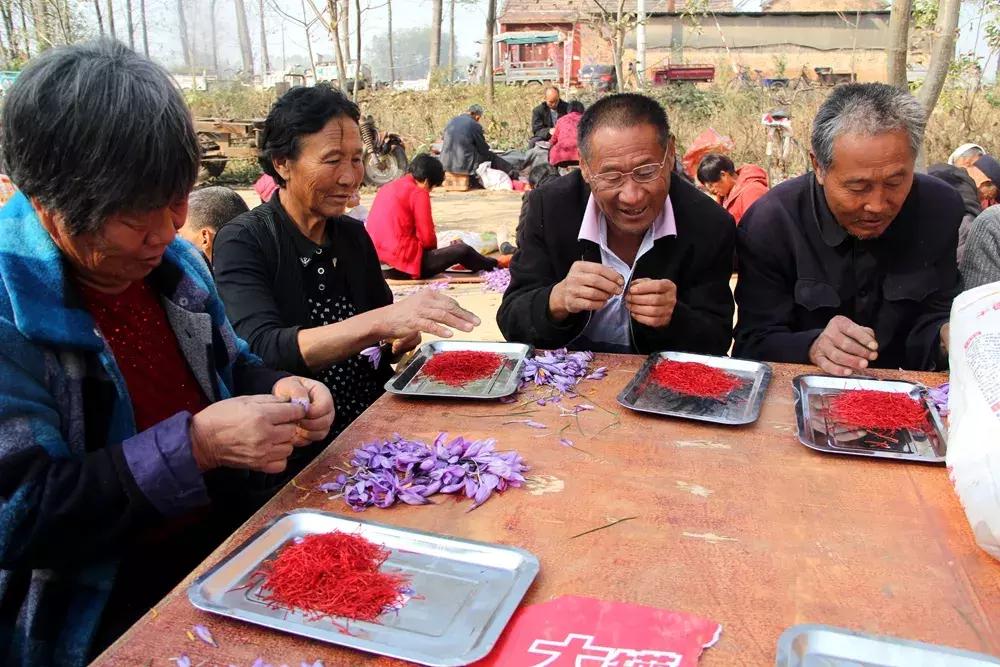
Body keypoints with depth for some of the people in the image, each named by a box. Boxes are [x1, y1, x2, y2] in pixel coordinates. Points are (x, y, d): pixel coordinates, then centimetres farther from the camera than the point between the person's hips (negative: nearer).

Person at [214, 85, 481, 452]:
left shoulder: (354, 235, 8)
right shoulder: (243, 242, -9)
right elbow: (262, 350, -25)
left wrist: (402, 338, -7)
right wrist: (378, 322, -36)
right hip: (300, 453, -6)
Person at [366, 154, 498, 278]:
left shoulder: (386, 188, 14)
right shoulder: (419, 193, -9)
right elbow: (427, 238, -12)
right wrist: (434, 247, 11)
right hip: (405, 263, -9)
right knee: (463, 250, 3)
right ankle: (493, 267, 29)